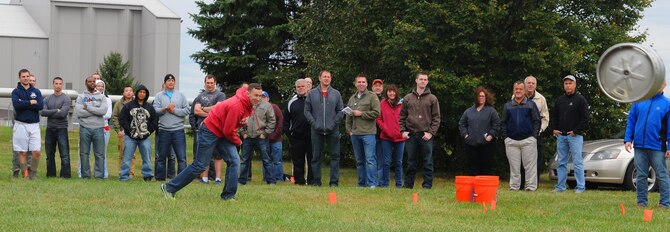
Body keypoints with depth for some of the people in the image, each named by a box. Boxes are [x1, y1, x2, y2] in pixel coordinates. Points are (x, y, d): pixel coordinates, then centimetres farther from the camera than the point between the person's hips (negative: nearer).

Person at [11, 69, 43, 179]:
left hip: (34, 124, 2)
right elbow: (16, 104, -16)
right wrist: (31, 102, -9)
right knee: (23, 152, 0)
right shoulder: (16, 91, 3)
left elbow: (41, 106, -6)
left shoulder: (36, 91, 10)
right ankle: (25, 174, 7)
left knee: (36, 152, -5)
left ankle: (33, 173, 10)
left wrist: (24, 104, -10)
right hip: (21, 124, -2)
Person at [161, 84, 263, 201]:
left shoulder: (249, 105, 0)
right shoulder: (236, 105, -30)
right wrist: (238, 142, -6)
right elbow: (228, 131, -24)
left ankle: (228, 196, -2)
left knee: (234, 160, -5)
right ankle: (169, 188, 6)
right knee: (200, 165, -4)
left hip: (223, 134, 9)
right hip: (210, 132, -9)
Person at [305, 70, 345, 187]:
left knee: (335, 156, -1)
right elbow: (307, 111, 4)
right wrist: (314, 123, -8)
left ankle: (334, 181, 3)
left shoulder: (336, 94, 6)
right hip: (317, 131, 0)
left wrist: (334, 123, -9)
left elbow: (341, 111, 4)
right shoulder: (312, 94, 5)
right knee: (316, 157, 5)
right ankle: (316, 181, 13)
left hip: (333, 130, 0)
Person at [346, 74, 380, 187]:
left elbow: (376, 113, -10)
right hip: (355, 134, 6)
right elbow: (348, 117, 21)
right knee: (359, 161, 10)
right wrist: (349, 130, 9)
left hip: (368, 133, -6)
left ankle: (372, 183, -10)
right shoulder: (352, 98, 17)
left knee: (370, 159, -10)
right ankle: (362, 184, 15)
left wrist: (361, 114, -10)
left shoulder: (372, 96, -1)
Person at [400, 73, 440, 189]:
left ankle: (427, 185, 3)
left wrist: (431, 132, -9)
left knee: (428, 162, -1)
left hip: (426, 136, -2)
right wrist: (403, 130, 0)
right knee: (411, 162, 8)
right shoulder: (408, 98, 9)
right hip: (411, 135, 2)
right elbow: (402, 116, 12)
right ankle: (408, 184, 13)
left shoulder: (432, 99, 4)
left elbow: (436, 118, 1)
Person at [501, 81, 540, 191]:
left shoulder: (531, 104, 7)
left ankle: (531, 186, 0)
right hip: (511, 141, 2)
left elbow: (537, 121, 4)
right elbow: (503, 123, 13)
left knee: (530, 165, -3)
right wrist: (505, 137, 3)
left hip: (528, 140, -2)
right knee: (514, 166, 4)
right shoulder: (508, 105, 13)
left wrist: (534, 136, -5)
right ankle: (514, 186, 9)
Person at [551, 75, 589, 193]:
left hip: (575, 136, -6)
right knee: (561, 162, 8)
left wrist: (576, 131, -12)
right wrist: (554, 129, 9)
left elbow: (585, 118, -7)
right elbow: (554, 115, 23)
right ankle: (560, 186, 12)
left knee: (577, 162, -7)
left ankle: (580, 187, -6)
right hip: (561, 136, 6)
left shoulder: (580, 99, -3)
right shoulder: (560, 100, 14)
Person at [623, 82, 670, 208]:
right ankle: (642, 202, 15)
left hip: (657, 147, -3)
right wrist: (627, 139, 1)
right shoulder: (639, 101, 8)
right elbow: (631, 121, 11)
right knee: (641, 176, 8)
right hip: (639, 146, 3)